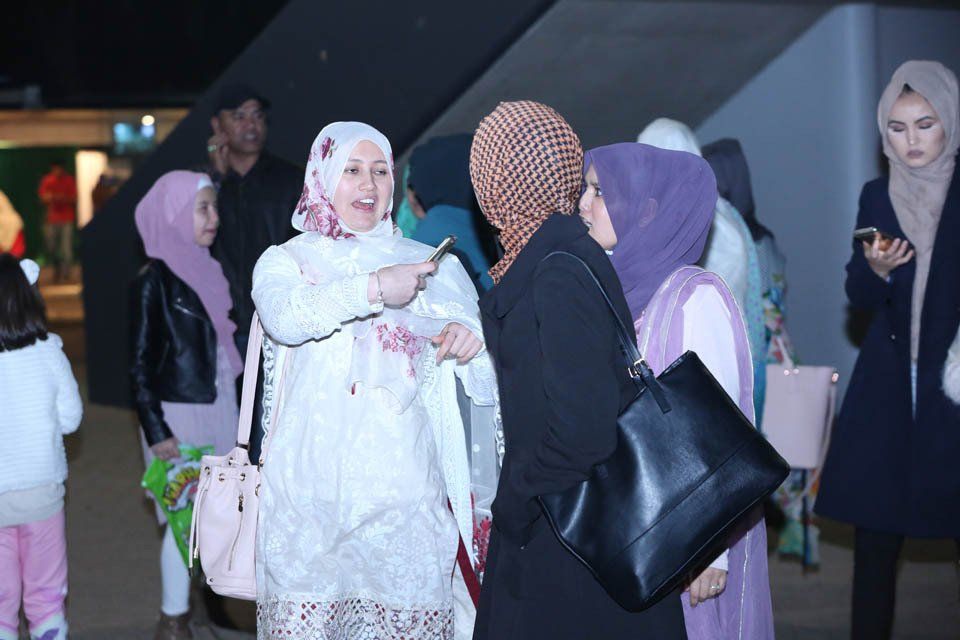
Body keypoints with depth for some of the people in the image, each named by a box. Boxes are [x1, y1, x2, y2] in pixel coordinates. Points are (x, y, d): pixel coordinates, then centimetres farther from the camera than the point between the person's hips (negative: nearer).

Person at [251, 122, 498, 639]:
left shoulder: (433, 267, 14)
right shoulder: (287, 260, 11)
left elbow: (488, 386, 10)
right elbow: (284, 315, -14)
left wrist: (470, 344, -12)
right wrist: (372, 289, -25)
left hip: (406, 487, 1)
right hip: (313, 493, -1)